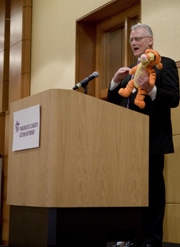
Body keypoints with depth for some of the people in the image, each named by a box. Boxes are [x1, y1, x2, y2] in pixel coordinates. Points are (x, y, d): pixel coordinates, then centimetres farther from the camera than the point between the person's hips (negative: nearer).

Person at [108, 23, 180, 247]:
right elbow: (113, 103, 16)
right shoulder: (130, 71, 19)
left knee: (152, 189, -4)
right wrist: (116, 82, -2)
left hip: (152, 139, -7)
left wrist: (151, 89, -30)